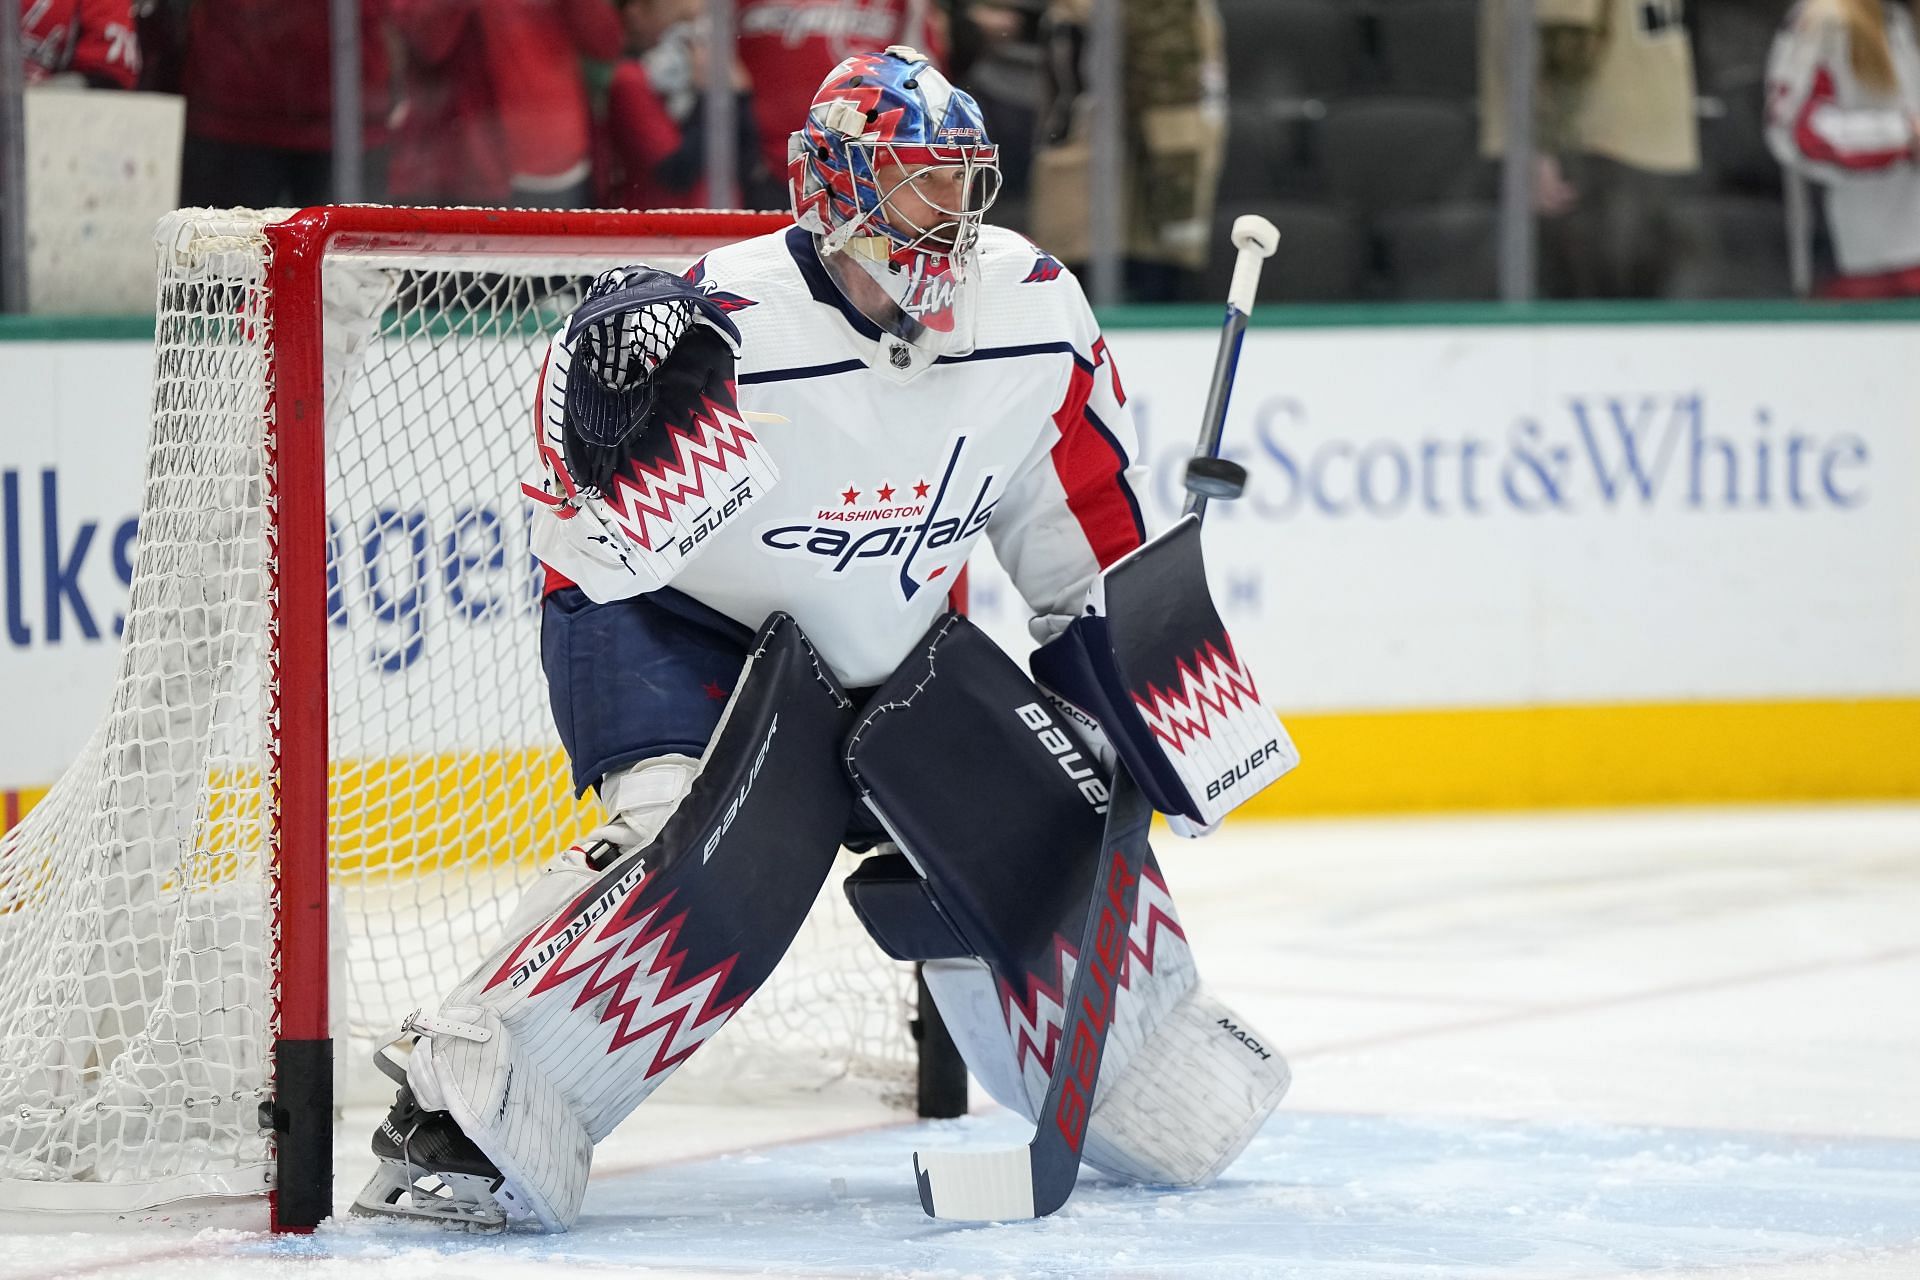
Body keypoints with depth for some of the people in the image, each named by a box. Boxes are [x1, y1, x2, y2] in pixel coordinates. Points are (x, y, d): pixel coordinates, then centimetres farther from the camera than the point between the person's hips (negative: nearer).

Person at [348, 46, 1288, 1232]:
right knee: (717, 856, -30)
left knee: (1041, 839, -1)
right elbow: (600, 549, -30)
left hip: (887, 642, 6)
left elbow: (1089, 522, 5)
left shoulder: (1033, 313, -12)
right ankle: (463, 1114, -25)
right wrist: (619, 417, -48)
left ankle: (1155, 1075, 28)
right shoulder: (732, 324, -29)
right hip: (671, 623, -6)